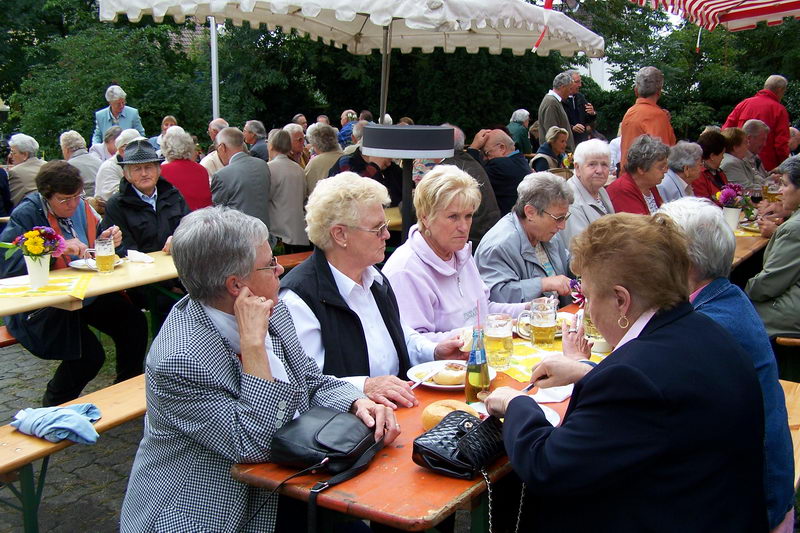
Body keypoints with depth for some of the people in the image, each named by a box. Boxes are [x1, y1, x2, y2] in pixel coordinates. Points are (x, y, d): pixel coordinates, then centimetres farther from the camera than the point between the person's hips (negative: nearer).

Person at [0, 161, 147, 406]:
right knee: (89, 354, -23)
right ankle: (53, 407, 7)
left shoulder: (81, 207, 6)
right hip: (42, 305, -7)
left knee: (134, 322, -11)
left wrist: (105, 241, -6)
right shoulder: (26, 215, -14)